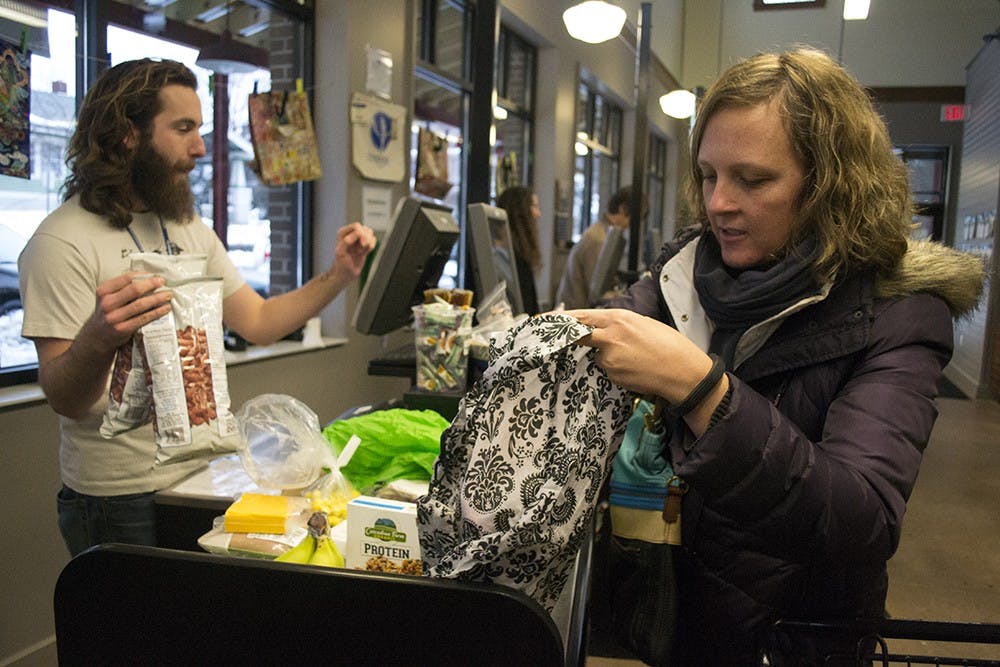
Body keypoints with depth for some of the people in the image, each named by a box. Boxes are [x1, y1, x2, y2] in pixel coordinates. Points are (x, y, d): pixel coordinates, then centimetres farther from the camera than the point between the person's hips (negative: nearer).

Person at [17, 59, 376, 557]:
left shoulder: (190, 230, 10)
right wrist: (98, 339, -41)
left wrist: (338, 276, -5)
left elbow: (258, 323, 7)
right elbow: (64, 399, -19)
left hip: (202, 475, 7)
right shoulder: (63, 243, -15)